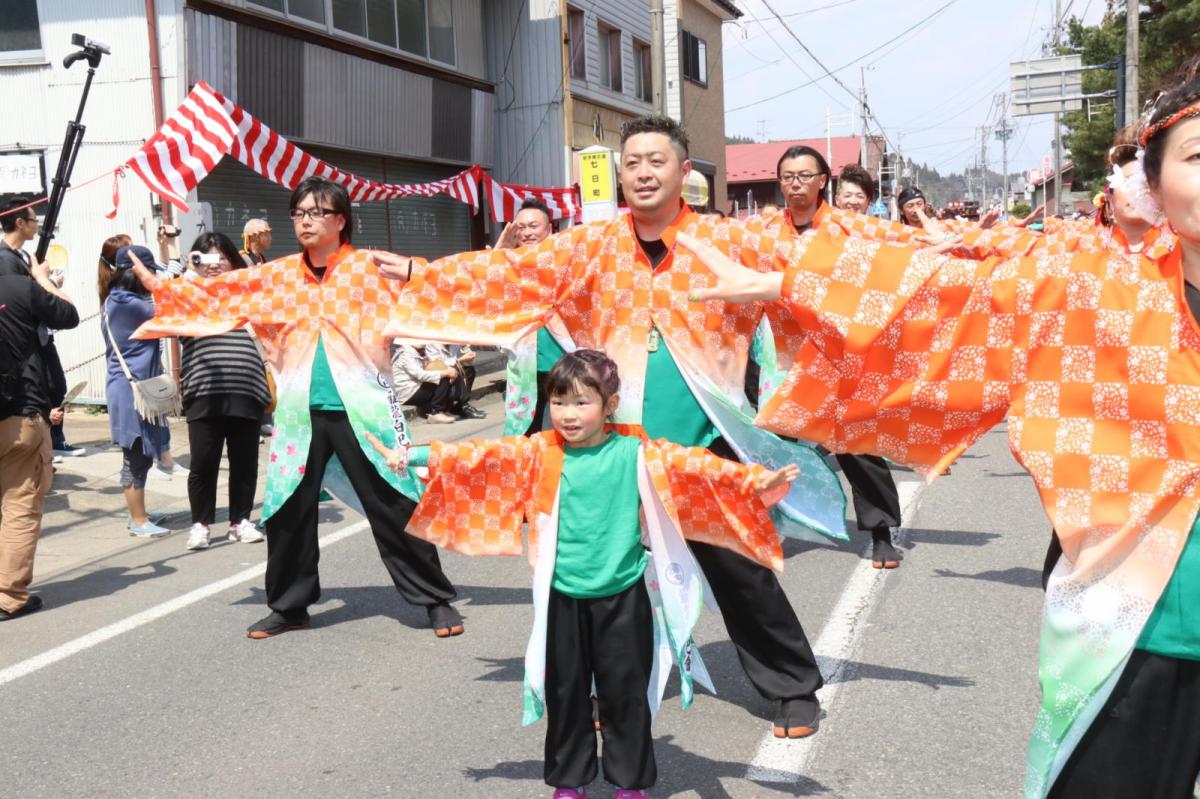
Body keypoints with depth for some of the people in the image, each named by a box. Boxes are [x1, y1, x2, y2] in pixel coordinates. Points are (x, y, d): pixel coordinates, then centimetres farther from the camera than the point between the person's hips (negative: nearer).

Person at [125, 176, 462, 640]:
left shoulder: (371, 267, -1)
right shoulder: (279, 275, 10)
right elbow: (219, 289, 14)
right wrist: (162, 288, 12)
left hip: (362, 409, -4)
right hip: (300, 412, 4)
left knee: (395, 506, 0)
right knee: (288, 510, 10)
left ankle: (435, 599, 14)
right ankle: (289, 606, 28)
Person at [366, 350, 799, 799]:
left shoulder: (636, 456, -7)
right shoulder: (540, 454, -1)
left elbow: (692, 464, -16)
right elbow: (484, 455, -5)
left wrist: (754, 482, -28)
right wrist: (413, 457, -10)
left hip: (622, 598, -2)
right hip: (563, 599, 2)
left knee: (625, 693, 9)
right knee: (566, 693, 13)